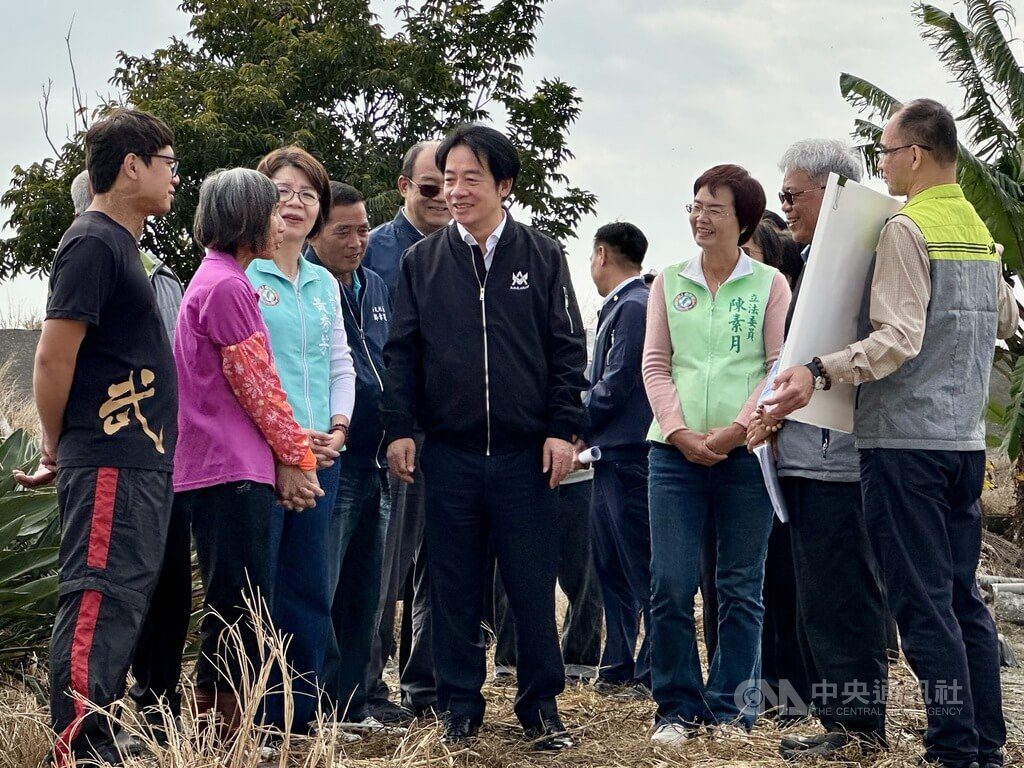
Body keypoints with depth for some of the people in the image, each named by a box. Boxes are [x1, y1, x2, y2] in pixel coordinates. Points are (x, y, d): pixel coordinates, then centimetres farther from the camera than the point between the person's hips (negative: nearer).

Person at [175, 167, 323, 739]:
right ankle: (229, 742, -7)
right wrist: (296, 456, -3)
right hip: (234, 474, -10)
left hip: (236, 471, 10)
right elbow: (258, 386, -13)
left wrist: (285, 458, 11)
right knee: (241, 614, -8)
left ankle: (214, 737, 15)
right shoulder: (227, 287, -12)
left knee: (235, 617, 12)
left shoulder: (220, 280, 19)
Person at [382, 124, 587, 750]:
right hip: (448, 454, 1)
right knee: (455, 588, 7)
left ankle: (541, 705, 12)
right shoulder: (422, 262, 7)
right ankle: (461, 705, 16)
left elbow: (568, 348, 3)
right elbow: (402, 351, 8)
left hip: (526, 455, -1)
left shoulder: (543, 257, 4)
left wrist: (563, 428, -3)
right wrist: (400, 428, -1)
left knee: (534, 587, 2)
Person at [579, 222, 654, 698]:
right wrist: (587, 431, 9)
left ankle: (652, 672, -2)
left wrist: (576, 428, -7)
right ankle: (618, 668, 18)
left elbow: (615, 386, -17)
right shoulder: (621, 306, 16)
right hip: (612, 456, 10)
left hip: (628, 457, -10)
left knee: (641, 569, -5)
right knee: (613, 568, 13)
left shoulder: (633, 307, -13)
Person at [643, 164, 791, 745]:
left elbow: (780, 367, -2)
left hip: (746, 453, -2)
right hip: (676, 453, 2)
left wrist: (735, 431, -13)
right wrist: (682, 433, -7)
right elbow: (654, 365, 7)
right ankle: (678, 709, 7)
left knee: (742, 589, 3)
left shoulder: (770, 285, 5)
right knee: (671, 586, -3)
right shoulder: (670, 282, 12)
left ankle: (731, 710, 11)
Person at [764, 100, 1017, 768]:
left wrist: (820, 373, -27)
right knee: (963, 595, 12)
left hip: (907, 437, -8)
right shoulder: (979, 230, 14)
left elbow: (899, 337, -20)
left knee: (923, 599, -6)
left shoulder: (906, 229, -11)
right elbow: (1005, 318, 28)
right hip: (967, 437, 8)